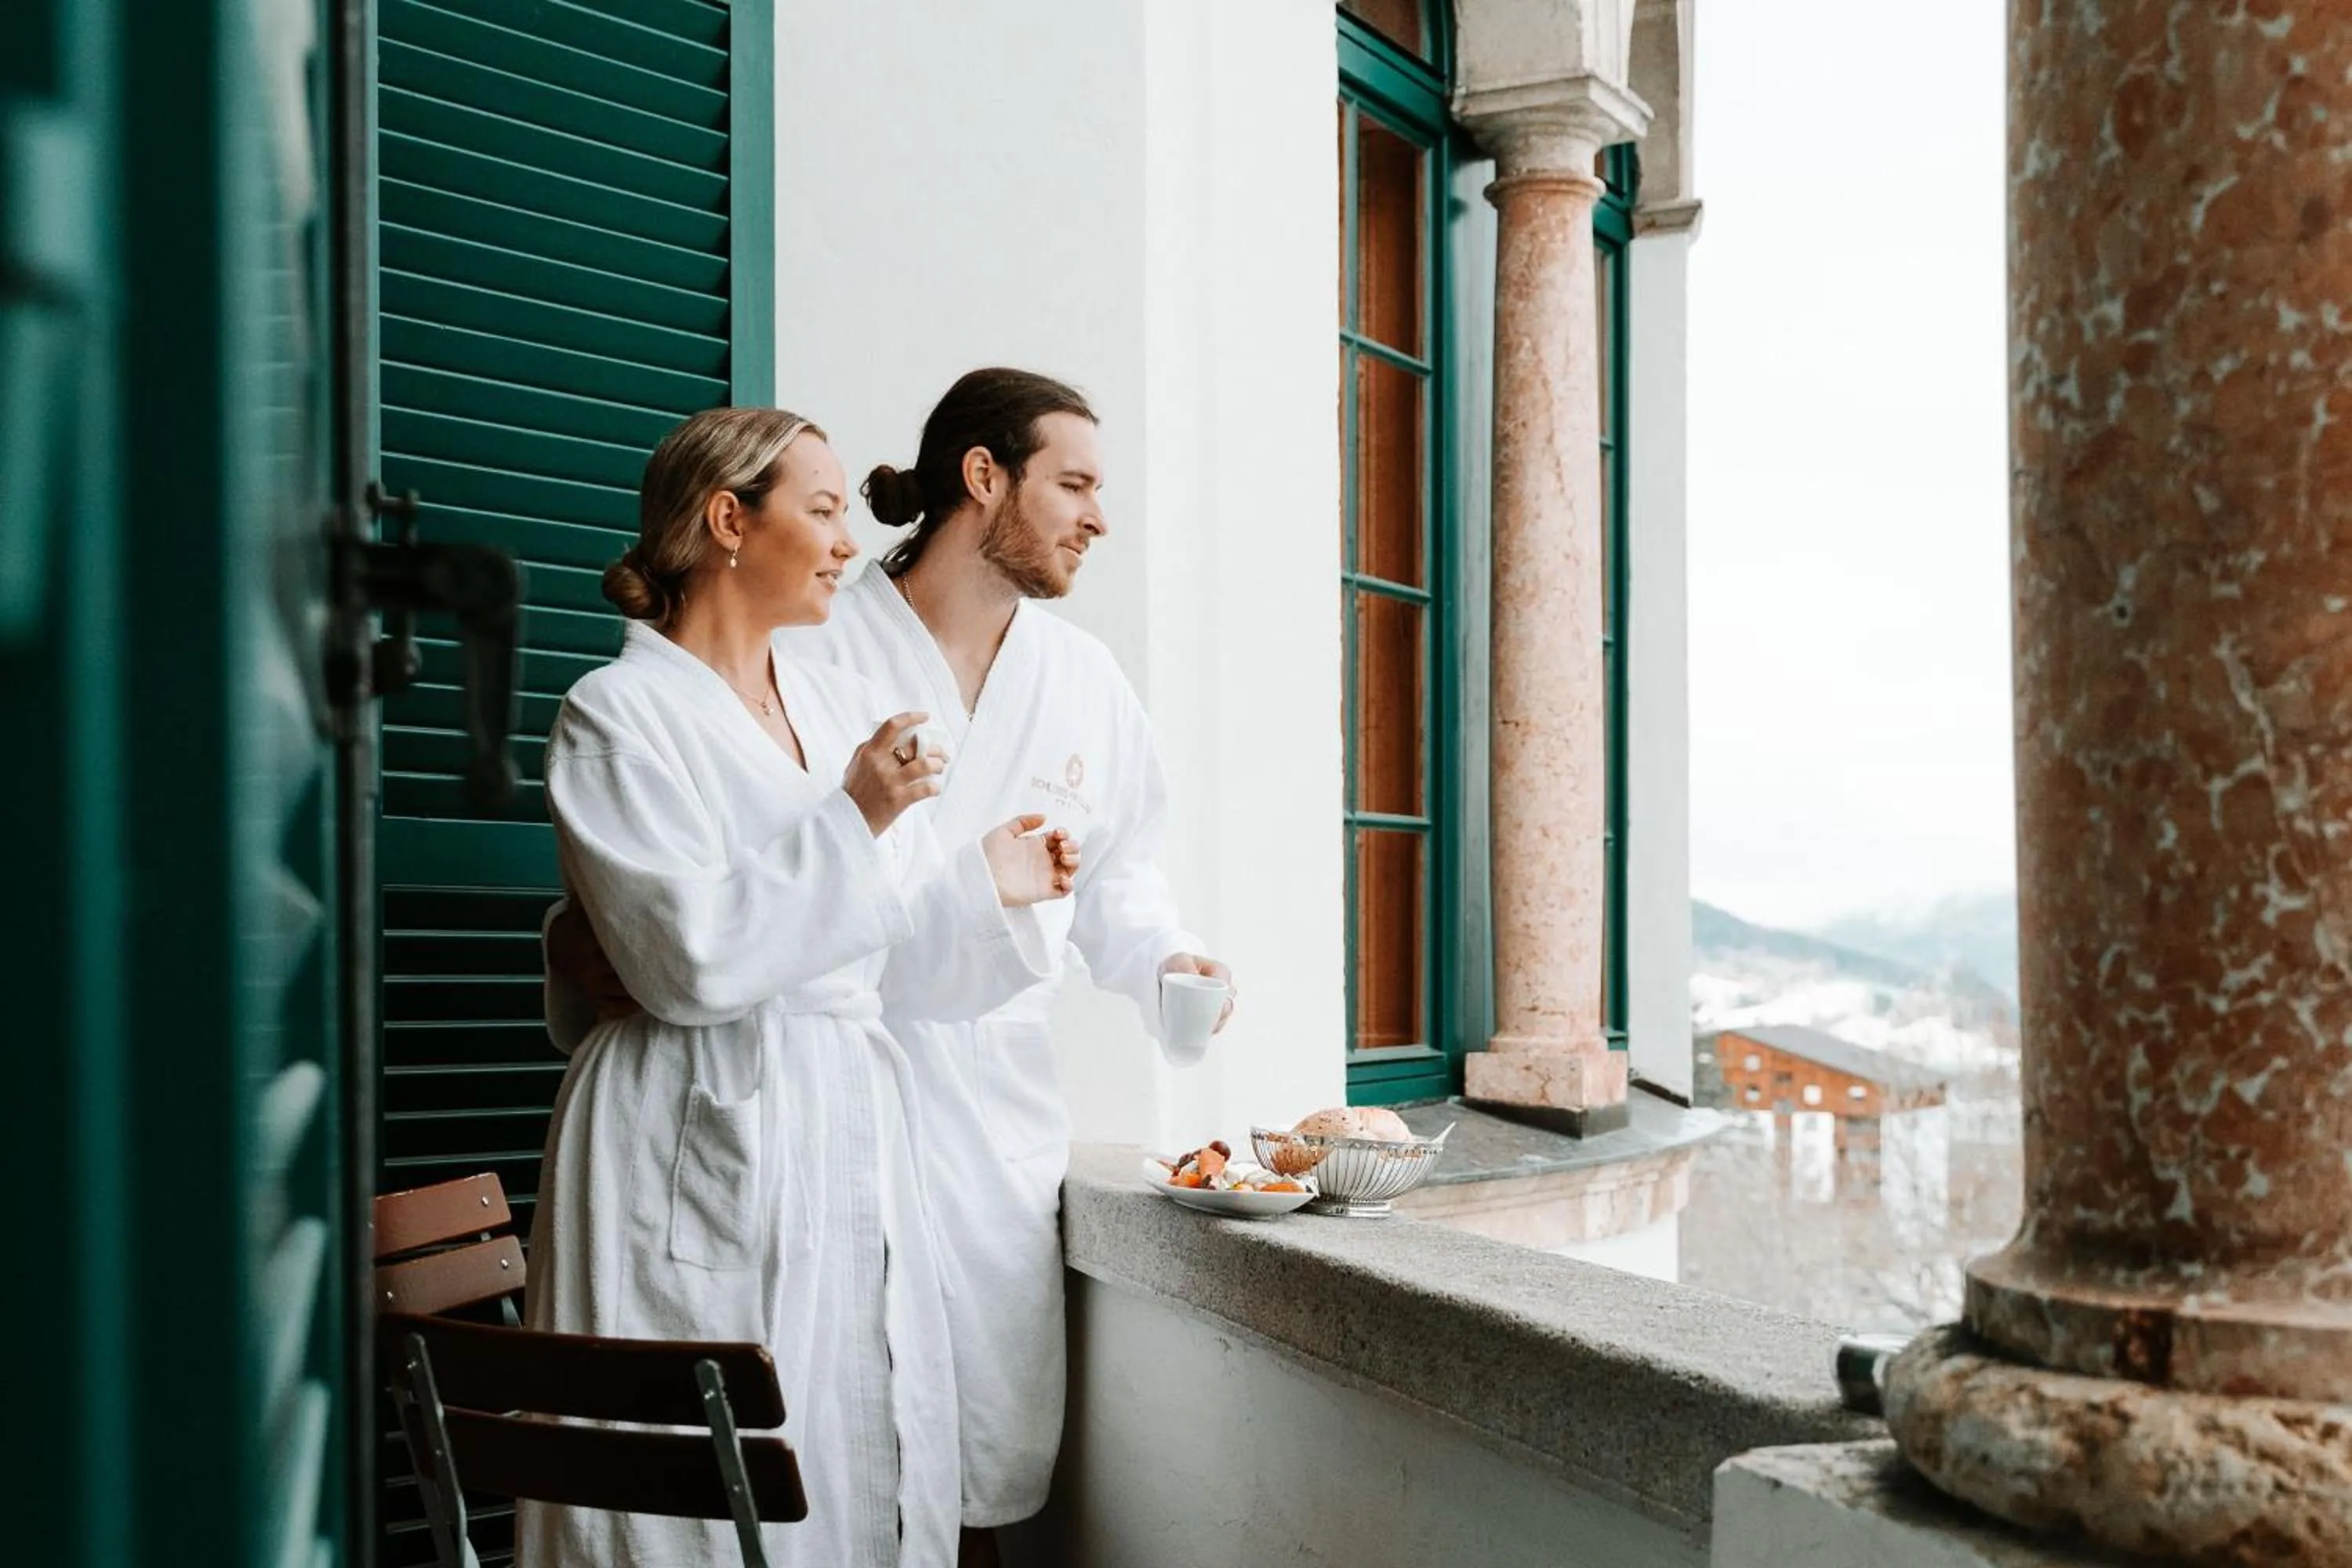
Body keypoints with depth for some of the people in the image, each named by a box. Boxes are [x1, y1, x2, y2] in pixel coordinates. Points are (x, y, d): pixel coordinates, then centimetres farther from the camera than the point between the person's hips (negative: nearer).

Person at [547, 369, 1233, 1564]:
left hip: (1002, 1124, 5)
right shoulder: (809, 653, -5)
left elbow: (1117, 873, 19)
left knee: (985, 1469, 10)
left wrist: (1162, 962, 1)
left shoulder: (1087, 681, 12)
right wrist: (594, 956, -18)